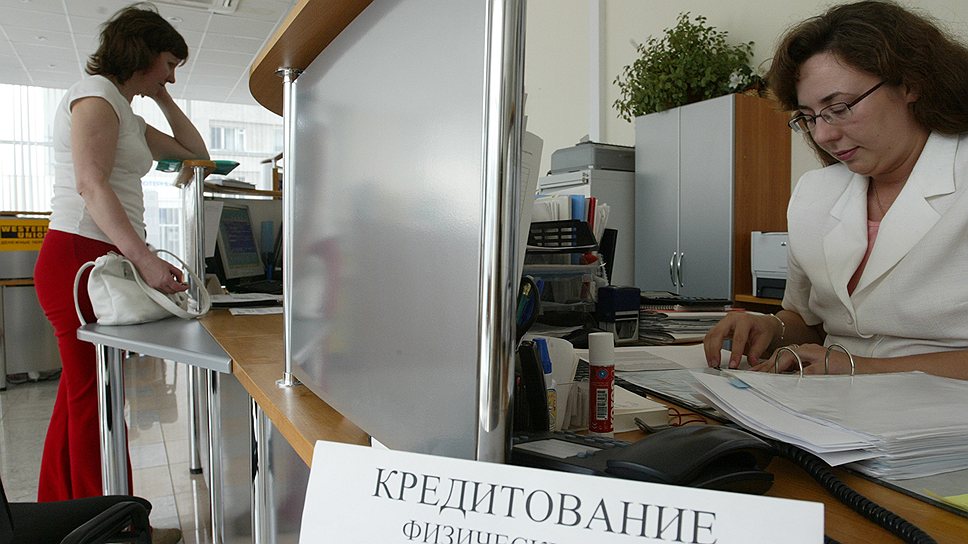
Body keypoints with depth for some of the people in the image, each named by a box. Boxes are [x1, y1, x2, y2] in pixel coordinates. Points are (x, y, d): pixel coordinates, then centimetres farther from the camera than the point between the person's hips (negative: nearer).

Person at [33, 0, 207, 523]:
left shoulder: (128, 116, 23)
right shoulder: (96, 93, -5)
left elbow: (196, 152, 28)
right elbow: (91, 185, -19)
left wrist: (163, 99, 20)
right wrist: (146, 259, -30)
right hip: (81, 255, -10)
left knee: (80, 398, 12)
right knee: (97, 401, -7)